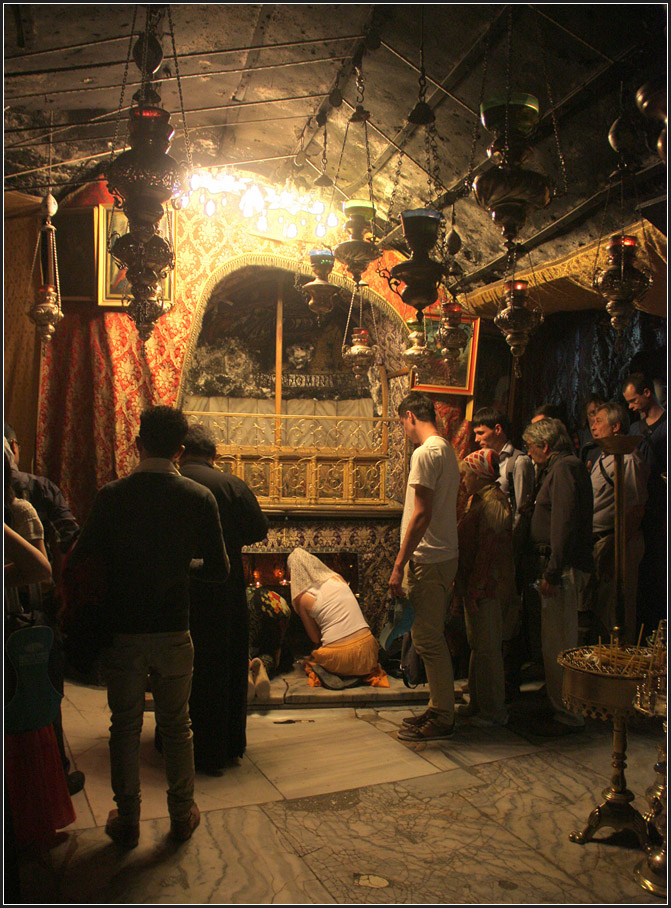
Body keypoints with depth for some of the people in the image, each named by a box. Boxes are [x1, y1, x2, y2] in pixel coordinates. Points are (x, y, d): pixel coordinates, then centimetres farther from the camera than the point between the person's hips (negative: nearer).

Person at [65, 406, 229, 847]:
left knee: (125, 726, 15)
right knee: (176, 725, 16)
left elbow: (80, 559, -4)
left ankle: (128, 821, 27)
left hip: (124, 632, 0)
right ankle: (182, 815, 29)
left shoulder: (112, 496, -9)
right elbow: (219, 570, -5)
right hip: (174, 632, 0)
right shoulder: (199, 497, -9)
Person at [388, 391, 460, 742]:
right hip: (444, 554, 10)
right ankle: (439, 709, 26)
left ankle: (442, 719, 8)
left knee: (428, 640, -1)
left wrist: (399, 565, -17)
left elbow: (422, 515, -21)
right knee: (432, 637, 17)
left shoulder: (426, 453, -16)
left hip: (429, 559, -10)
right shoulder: (447, 450, 14)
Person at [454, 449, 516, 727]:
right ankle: (478, 703, 27)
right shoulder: (478, 500, 15)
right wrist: (462, 585, 19)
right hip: (476, 587, 10)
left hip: (487, 588, -10)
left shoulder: (493, 502, -16)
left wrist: (475, 589, -22)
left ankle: (494, 711, 8)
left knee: (487, 649, -2)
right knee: (478, 646, 16)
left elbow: (488, 550, -21)